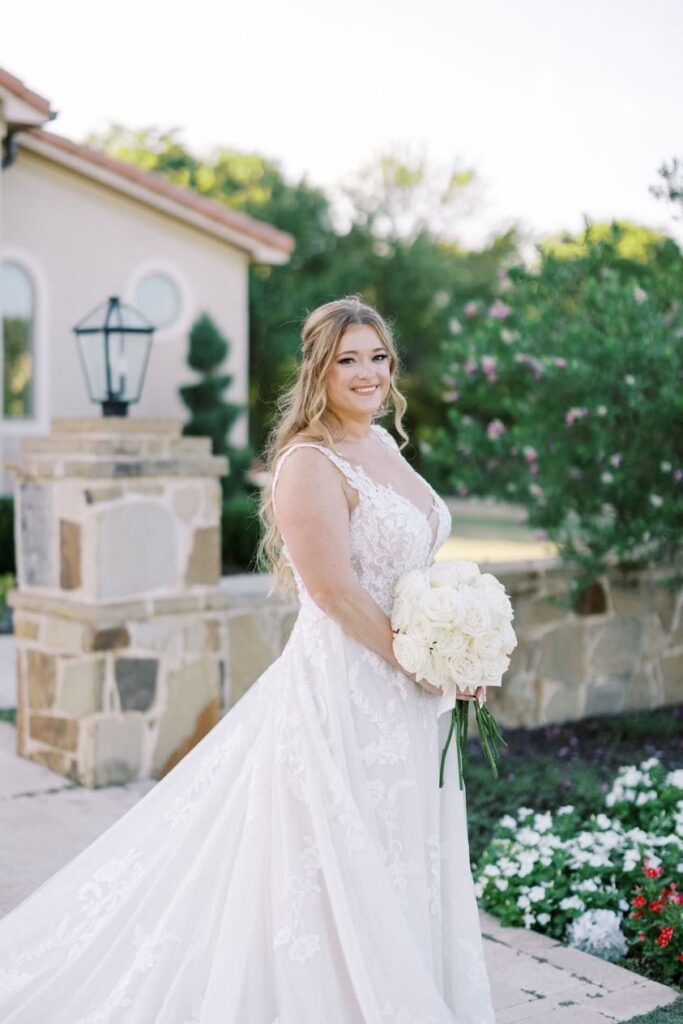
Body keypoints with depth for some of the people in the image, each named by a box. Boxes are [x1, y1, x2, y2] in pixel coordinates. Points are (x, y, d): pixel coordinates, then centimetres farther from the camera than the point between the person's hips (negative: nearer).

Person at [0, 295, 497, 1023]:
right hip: (344, 687, -9)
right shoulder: (310, 462, -16)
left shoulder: (383, 445, 11)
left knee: (400, 866, 18)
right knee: (348, 871, 2)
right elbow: (333, 591, -21)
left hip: (403, 695, 9)